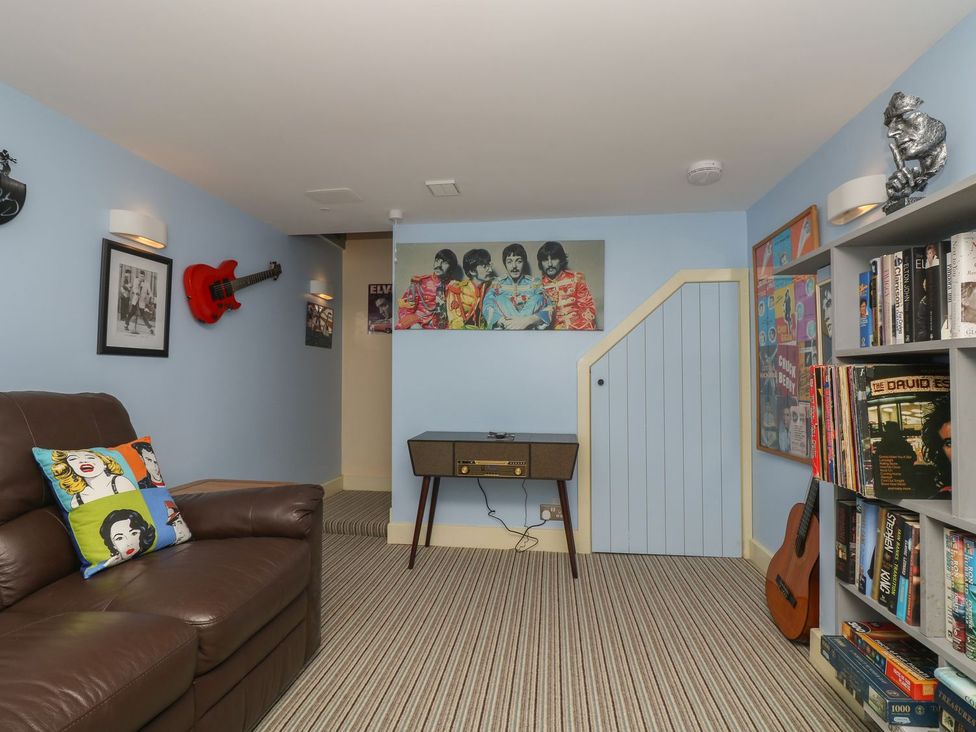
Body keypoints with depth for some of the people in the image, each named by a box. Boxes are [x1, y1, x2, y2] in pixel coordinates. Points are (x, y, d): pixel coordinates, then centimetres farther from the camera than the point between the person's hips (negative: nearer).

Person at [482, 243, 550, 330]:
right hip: (504, 329, 0)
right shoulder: (496, 285, 11)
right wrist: (505, 322, -20)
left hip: (531, 329, 0)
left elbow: (548, 310, -1)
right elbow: (488, 310, -3)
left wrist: (527, 320, -18)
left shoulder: (535, 283, 10)